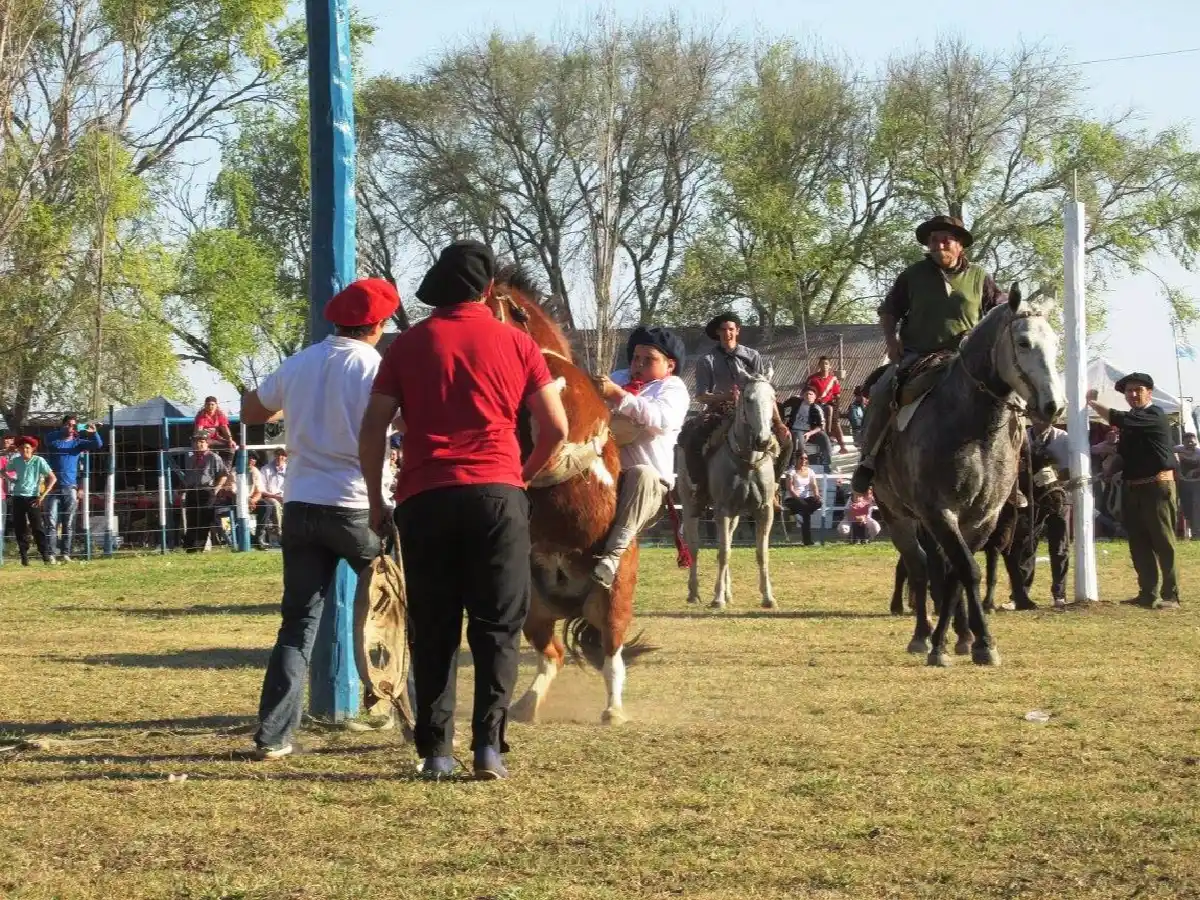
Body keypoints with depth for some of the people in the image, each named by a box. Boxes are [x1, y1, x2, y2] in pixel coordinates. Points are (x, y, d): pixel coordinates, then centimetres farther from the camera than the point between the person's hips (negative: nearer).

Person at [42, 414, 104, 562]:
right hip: (53, 487, -2)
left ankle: (65, 553, 4)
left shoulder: (78, 442, 10)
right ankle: (51, 553, -9)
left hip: (70, 488, 2)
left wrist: (94, 433, -22)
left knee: (69, 524, 2)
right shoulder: (54, 440, 6)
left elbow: (98, 445, -2)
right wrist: (64, 432, -31)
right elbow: (49, 439, -18)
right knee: (51, 522, -7)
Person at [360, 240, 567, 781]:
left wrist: (375, 500, 12)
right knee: (497, 627, 5)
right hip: (497, 494, -1)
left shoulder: (410, 344, 8)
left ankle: (435, 751, 5)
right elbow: (556, 428, 6)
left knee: (433, 631, 8)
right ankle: (489, 745, -5)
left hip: (424, 499, 1)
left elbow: (374, 428, 4)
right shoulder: (516, 344, 8)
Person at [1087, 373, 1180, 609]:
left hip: (1157, 487, -8)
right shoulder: (1131, 421, 16)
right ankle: (1148, 594, 13)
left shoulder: (1155, 416, -10)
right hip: (1132, 489, 8)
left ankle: (1171, 596, -7)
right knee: (1139, 545, 8)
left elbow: (1116, 419, -20)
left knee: (1163, 544, -8)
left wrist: (1092, 401, -9)